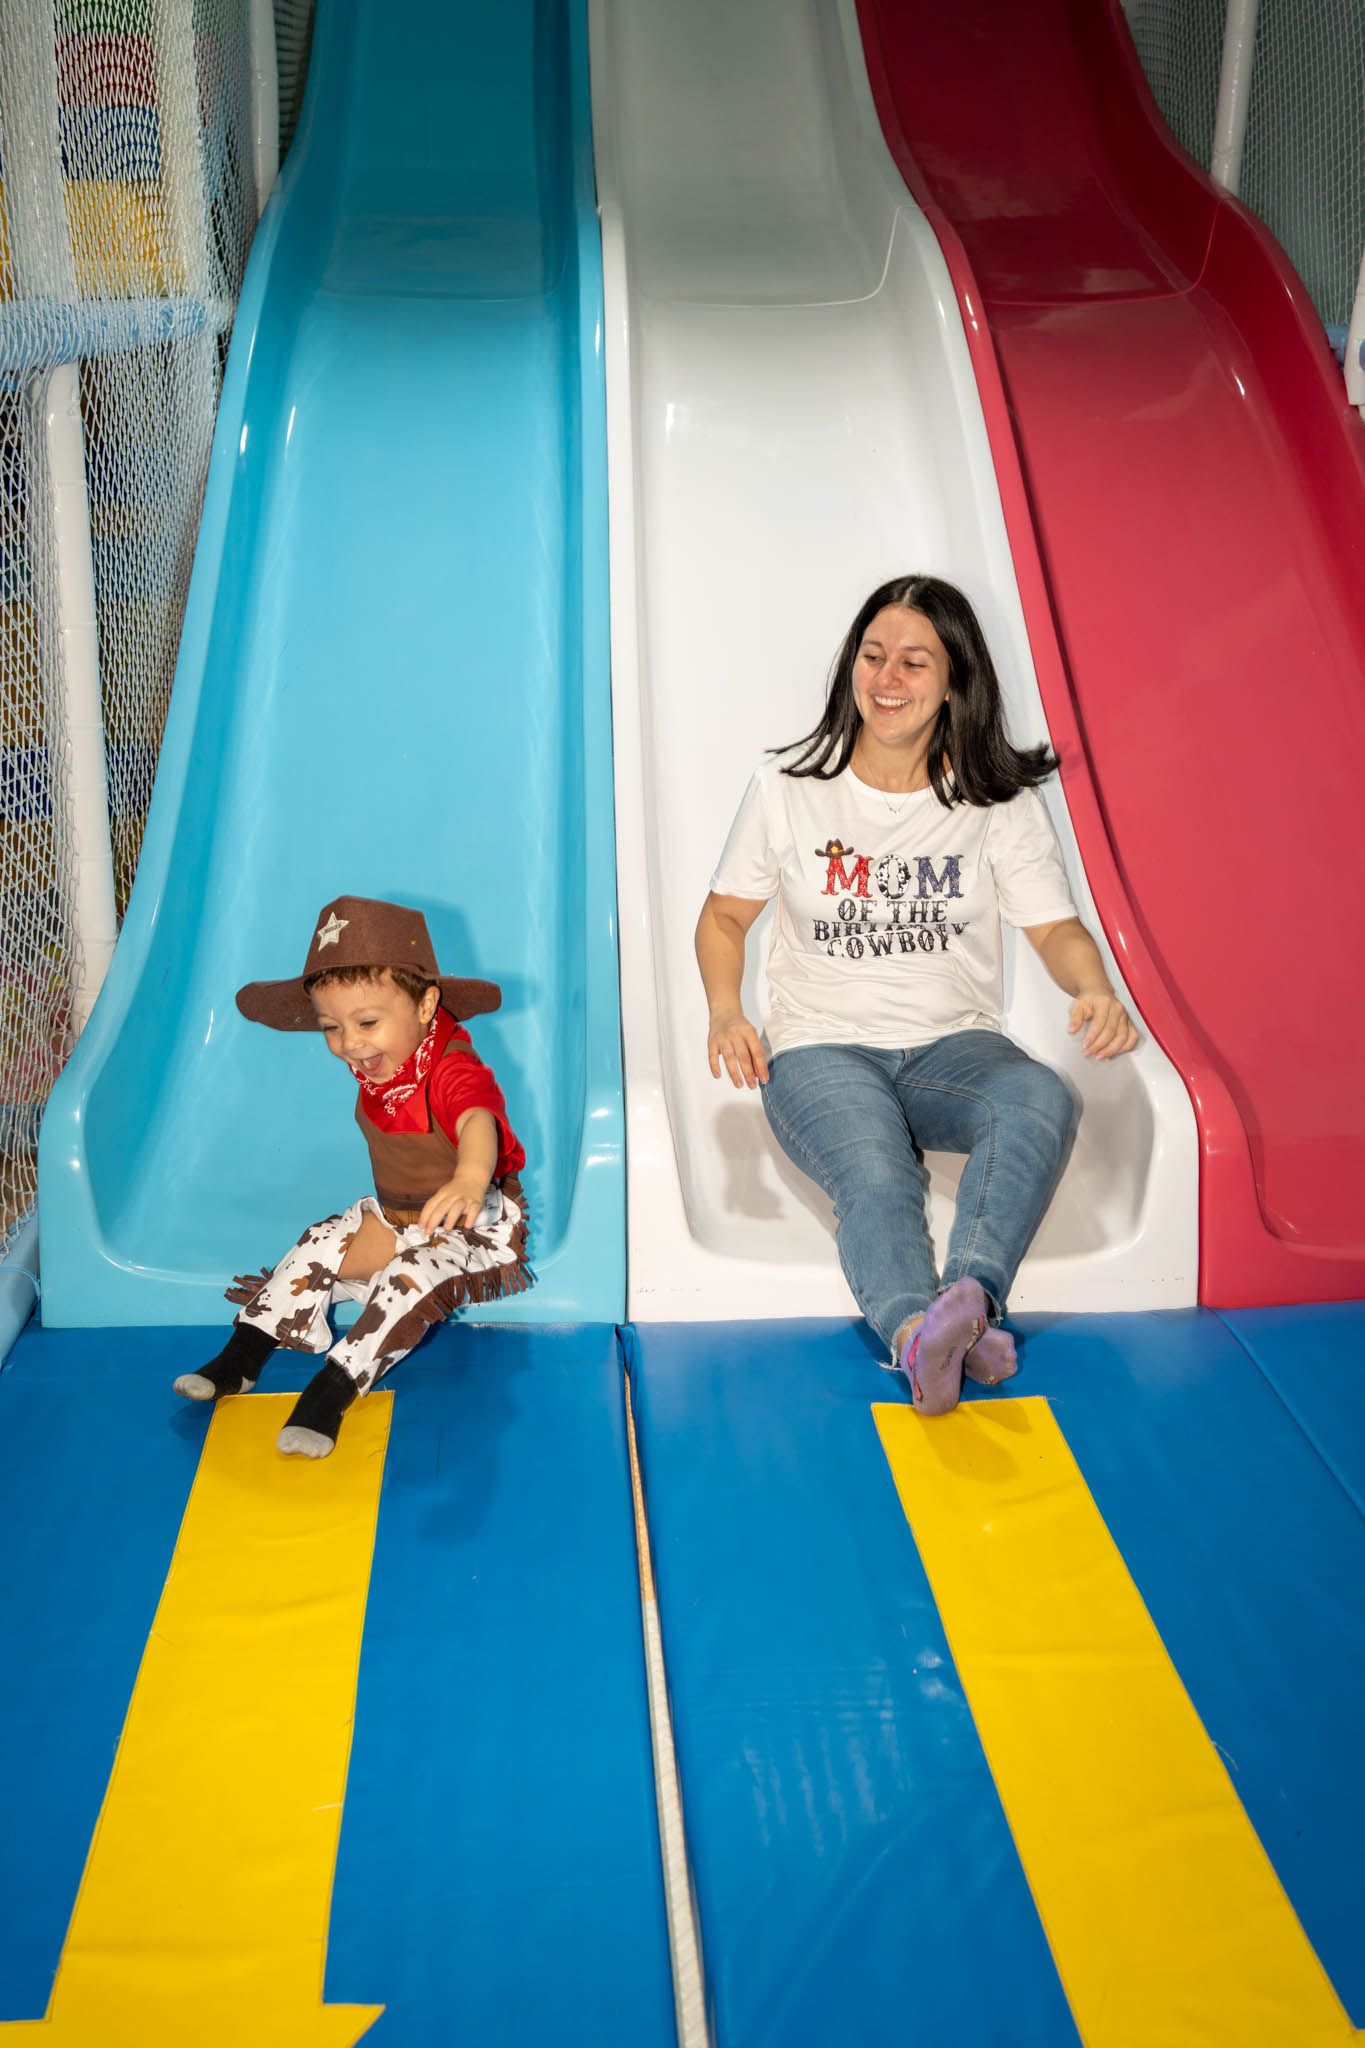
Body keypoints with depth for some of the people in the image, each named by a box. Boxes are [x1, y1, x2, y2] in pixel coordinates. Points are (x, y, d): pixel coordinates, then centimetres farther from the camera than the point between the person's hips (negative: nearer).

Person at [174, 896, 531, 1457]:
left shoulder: (456, 1072, -31)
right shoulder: (377, 1070, -5)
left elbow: (477, 1122, -54)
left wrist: (469, 1181, -74)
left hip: (475, 1228, -8)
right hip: (394, 1216, 8)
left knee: (415, 1275, -30)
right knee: (319, 1245, -2)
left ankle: (332, 1388, -32)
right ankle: (244, 1354, 1)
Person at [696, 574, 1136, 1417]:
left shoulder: (1001, 800, 5)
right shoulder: (789, 786, 4)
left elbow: (1056, 928, 1)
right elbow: (724, 915, 10)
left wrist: (1095, 990, -23)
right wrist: (726, 1012, -10)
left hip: (953, 1044, 1)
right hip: (821, 1049, -1)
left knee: (1043, 1102, -34)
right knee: (874, 1174, -34)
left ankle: (971, 1295, -52)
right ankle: (920, 1333, -56)